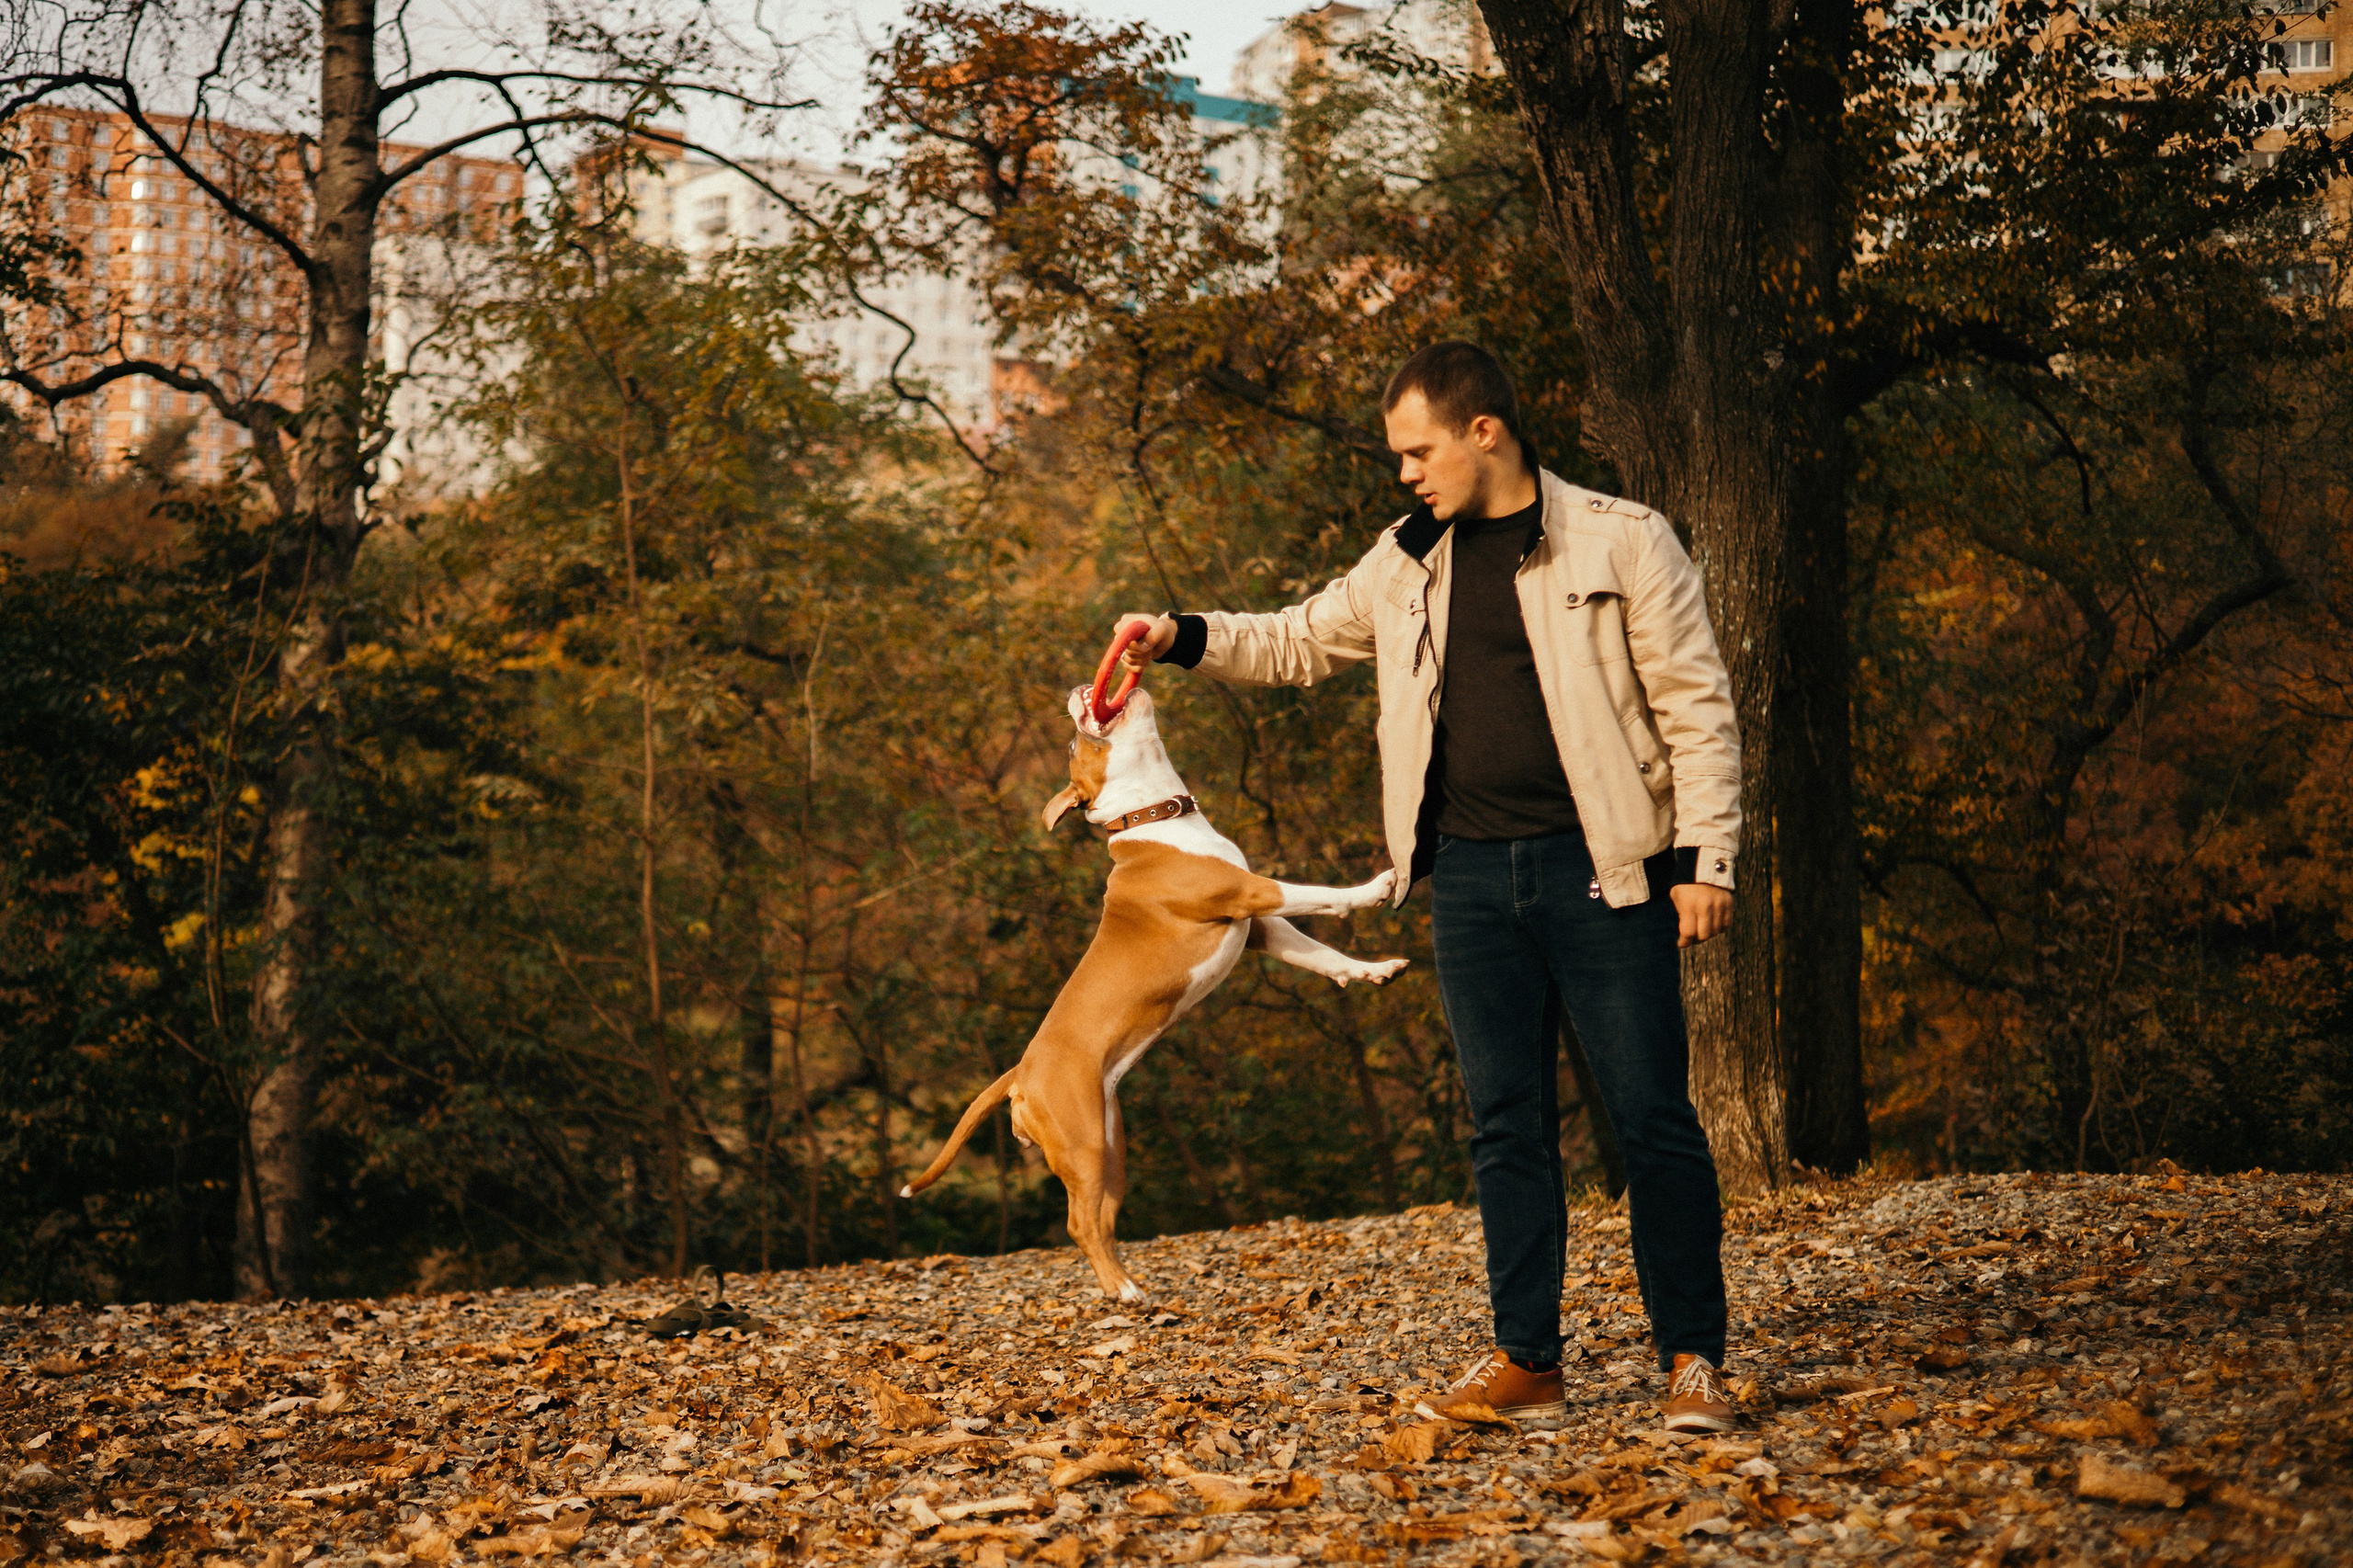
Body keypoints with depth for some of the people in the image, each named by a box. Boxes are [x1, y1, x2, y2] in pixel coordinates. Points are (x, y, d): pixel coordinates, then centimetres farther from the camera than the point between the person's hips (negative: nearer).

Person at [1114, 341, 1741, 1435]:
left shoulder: (1619, 542, -4)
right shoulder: (1409, 565, 12)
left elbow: (1697, 707, -4)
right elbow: (1299, 643, 25)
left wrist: (1705, 857, -11)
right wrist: (1185, 639, 10)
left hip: (1599, 871, -5)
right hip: (1471, 880, 5)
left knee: (1653, 1118, -4)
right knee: (1506, 1127, 7)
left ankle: (1692, 1361, 4)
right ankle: (1526, 1365, 13)